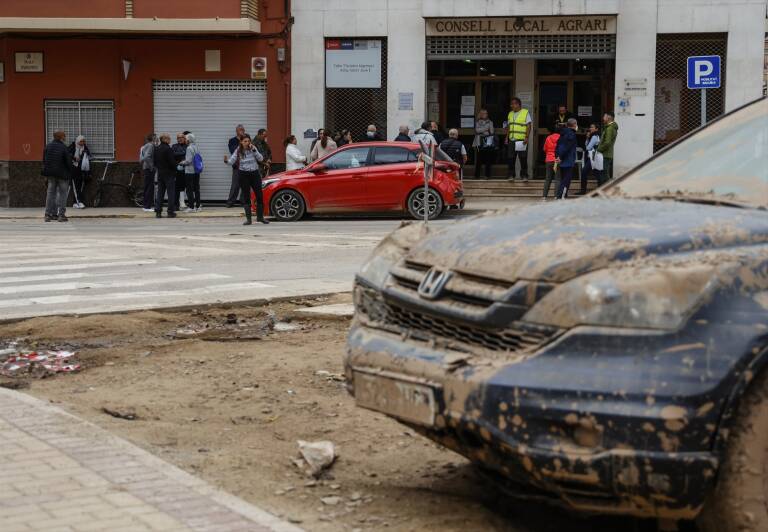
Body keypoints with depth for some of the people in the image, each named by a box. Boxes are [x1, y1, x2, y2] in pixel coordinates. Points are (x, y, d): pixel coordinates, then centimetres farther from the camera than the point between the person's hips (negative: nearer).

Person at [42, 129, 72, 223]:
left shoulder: (48, 146, 4)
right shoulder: (63, 147, -14)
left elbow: (44, 160, 9)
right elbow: (68, 162, -12)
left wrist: (46, 172, 15)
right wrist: (70, 173, 2)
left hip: (51, 174, 5)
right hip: (62, 174, -5)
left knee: (51, 193, 10)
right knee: (62, 193, 3)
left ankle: (48, 214, 9)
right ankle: (61, 214, -1)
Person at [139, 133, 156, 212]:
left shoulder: (144, 146, 14)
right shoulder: (151, 145, -14)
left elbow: (141, 158, 19)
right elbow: (147, 157, -25)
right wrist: (151, 166, -18)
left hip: (145, 168, 10)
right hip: (150, 169, -10)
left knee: (147, 187, 14)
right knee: (150, 188, -7)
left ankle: (146, 206, 20)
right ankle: (148, 207, -7)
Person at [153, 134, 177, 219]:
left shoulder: (156, 149, 7)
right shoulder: (168, 149, -16)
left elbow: (154, 162, 13)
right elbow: (172, 162, -17)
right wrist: (174, 170, -1)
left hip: (160, 173, 7)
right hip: (169, 173, -7)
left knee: (160, 193, 10)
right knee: (171, 193, 0)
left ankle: (158, 211, 6)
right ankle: (171, 212, -1)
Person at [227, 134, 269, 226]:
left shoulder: (253, 149, 1)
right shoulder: (238, 151, -3)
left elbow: (261, 159, -9)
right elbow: (231, 162, -10)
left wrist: (254, 150, -18)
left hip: (255, 173, 2)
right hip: (244, 174, -2)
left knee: (259, 195, 2)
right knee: (246, 197, 1)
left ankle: (260, 216, 17)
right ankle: (248, 219, 6)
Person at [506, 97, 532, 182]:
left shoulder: (525, 113, -1)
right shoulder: (510, 114, 17)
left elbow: (528, 126, -5)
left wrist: (527, 137, -14)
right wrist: (507, 138, 14)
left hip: (522, 140, -5)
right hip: (512, 140, 5)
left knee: (523, 159, -3)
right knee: (510, 159, 1)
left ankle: (524, 176, 3)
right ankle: (511, 175, 8)